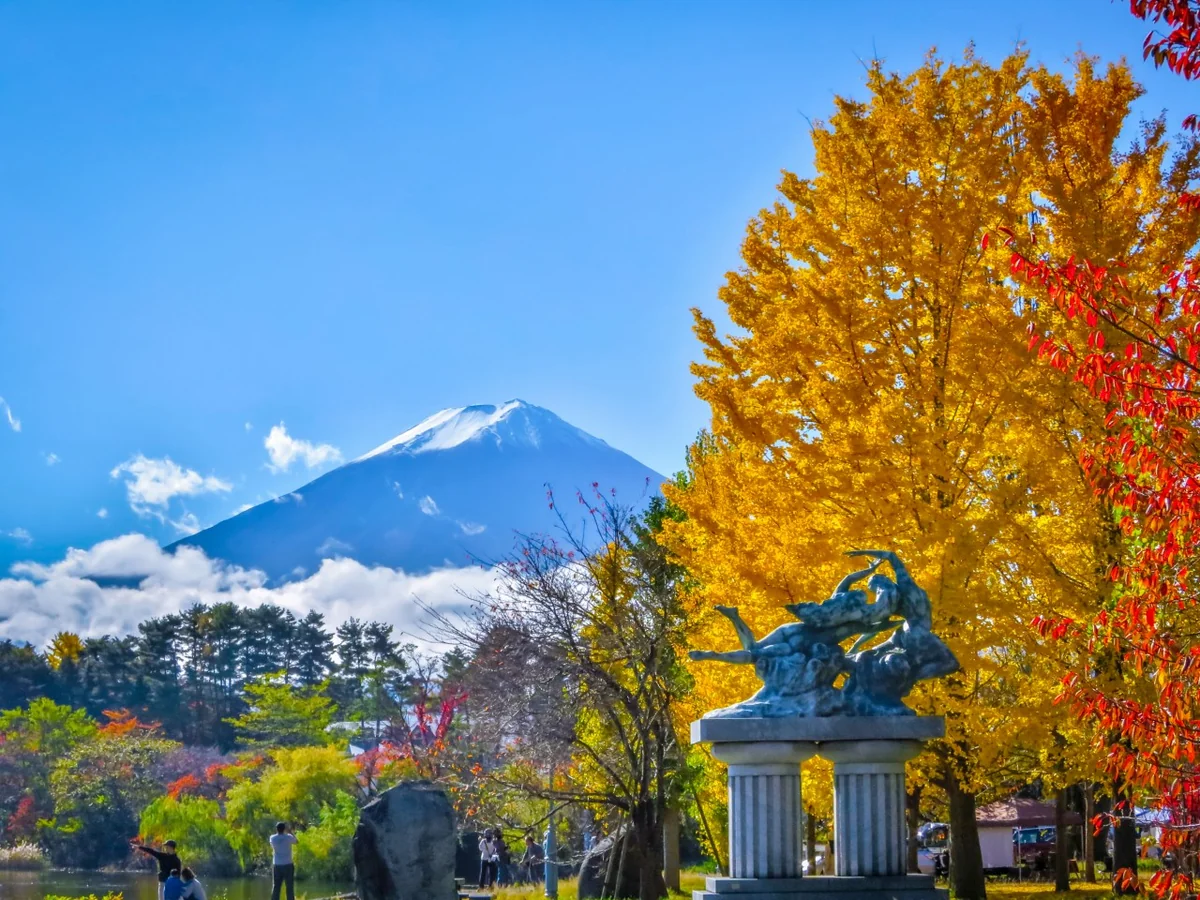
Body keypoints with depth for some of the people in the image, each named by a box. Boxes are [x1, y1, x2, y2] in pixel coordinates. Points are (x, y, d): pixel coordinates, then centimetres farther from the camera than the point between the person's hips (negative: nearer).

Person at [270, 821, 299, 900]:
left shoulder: (272, 838, -4)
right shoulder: (288, 837, -9)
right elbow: (295, 841, 13)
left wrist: (279, 830, 26)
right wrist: (290, 832, 25)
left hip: (277, 866, 2)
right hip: (288, 866, -2)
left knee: (276, 888, 5)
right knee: (290, 888, 2)